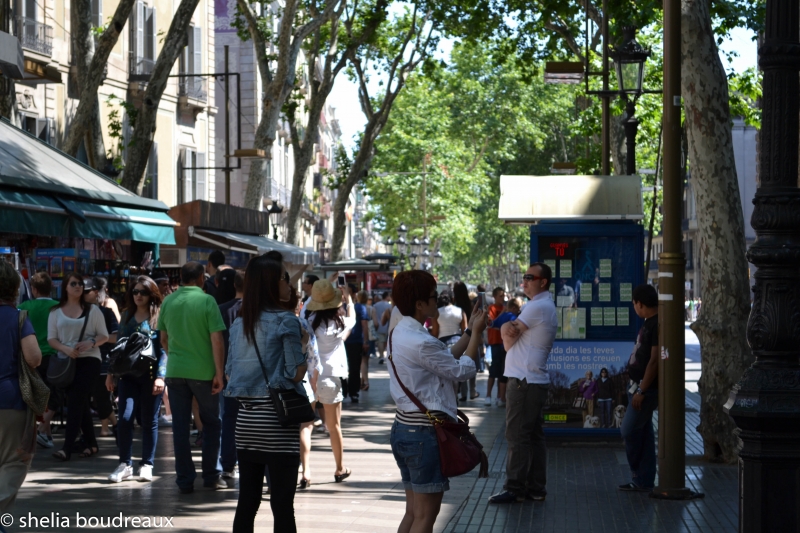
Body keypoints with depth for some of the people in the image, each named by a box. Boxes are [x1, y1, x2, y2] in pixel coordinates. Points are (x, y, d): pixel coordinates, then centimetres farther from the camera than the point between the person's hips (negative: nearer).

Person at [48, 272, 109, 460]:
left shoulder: (92, 310, 4)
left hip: (89, 360, -3)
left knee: (75, 402, -13)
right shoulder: (56, 312, 7)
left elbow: (104, 335, 4)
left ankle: (67, 448, -18)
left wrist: (91, 343, -17)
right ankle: (91, 443, 18)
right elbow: (51, 338, 4)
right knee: (80, 403, 7)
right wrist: (66, 349, -16)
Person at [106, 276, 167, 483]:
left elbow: (164, 349, -6)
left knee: (149, 420, 4)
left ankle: (147, 465, 13)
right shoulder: (127, 315, 12)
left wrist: (160, 376, -14)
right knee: (125, 417, -7)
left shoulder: (159, 317, -1)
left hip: (151, 374, -3)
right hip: (128, 374, 3)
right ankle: (125, 464, 3)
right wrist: (111, 373, 13)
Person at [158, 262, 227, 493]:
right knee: (211, 424, 13)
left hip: (175, 371, 3)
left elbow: (163, 339, 13)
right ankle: (211, 476, 14)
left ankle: (185, 480, 6)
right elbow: (216, 340, -13)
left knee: (180, 427, 6)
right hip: (203, 371, -3)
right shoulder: (206, 301, -8)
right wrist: (219, 373, -9)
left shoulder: (168, 302, 4)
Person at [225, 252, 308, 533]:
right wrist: (303, 360, 7)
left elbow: (230, 371, 14)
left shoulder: (239, 323, 10)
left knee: (247, 501, 10)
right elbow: (296, 373, -11)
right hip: (277, 418, -6)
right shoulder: (286, 320, -9)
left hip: (246, 417, 6)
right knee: (282, 503, -2)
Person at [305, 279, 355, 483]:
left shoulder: (308, 320, -6)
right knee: (334, 426, 10)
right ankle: (340, 469, 22)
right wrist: (348, 297, 30)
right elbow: (352, 318, 16)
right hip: (330, 378, -2)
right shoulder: (337, 323, -4)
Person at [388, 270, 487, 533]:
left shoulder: (400, 334, 10)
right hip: (425, 433, -10)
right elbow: (463, 370, -12)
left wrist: (469, 331, 16)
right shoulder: (420, 342, -21)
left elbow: (446, 358, 15)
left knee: (412, 512, 15)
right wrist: (476, 333, -1)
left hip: (404, 427, 10)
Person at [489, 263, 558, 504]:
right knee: (534, 436, 10)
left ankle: (515, 488, -4)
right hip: (537, 381, 10)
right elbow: (507, 330, 16)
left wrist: (508, 332, 6)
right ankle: (536, 488, 13)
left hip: (524, 382, -10)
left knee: (517, 436, -7)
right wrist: (508, 328, -5)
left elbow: (508, 342, -14)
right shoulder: (545, 306, 19)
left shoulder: (538, 307, -14)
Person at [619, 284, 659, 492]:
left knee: (629, 430, -5)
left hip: (646, 387, -10)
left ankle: (639, 475, 10)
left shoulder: (657, 325, -18)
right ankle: (644, 481, 14)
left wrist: (641, 391, -22)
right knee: (643, 432, 11)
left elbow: (654, 360, -22)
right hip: (638, 385, 10)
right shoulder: (649, 323, 14)